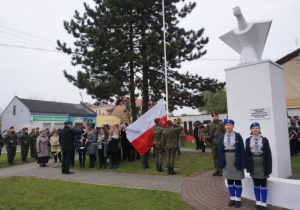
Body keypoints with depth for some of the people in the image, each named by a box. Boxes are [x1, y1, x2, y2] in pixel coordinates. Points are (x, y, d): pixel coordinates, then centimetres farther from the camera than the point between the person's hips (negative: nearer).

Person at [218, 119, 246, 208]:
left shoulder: (238, 136, -6)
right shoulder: (222, 137, 3)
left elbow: (241, 150, -7)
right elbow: (220, 150, 5)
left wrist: (242, 163, -10)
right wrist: (221, 162, 2)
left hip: (236, 158, -3)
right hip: (226, 159, 3)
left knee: (237, 179, 6)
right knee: (229, 180, 11)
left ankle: (238, 199, 19)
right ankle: (232, 198, 24)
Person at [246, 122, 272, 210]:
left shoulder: (264, 140, -3)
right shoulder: (248, 140, 3)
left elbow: (268, 153, -4)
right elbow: (247, 153, 4)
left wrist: (268, 166, -9)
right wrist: (248, 166, 1)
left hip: (262, 162, -2)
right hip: (253, 163, 2)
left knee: (263, 183, 5)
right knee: (256, 183, 11)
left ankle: (263, 203, 15)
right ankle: (258, 202, 23)